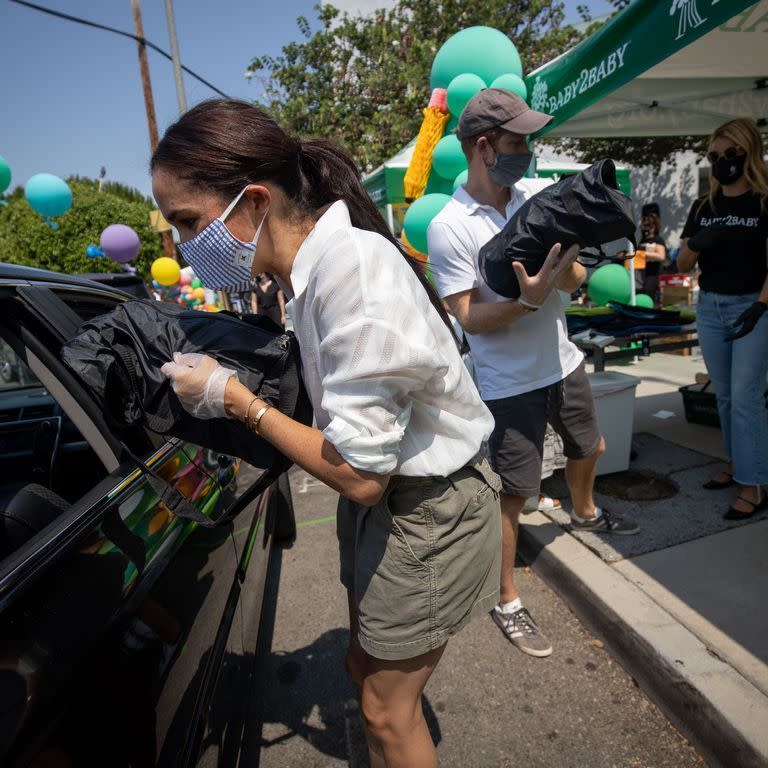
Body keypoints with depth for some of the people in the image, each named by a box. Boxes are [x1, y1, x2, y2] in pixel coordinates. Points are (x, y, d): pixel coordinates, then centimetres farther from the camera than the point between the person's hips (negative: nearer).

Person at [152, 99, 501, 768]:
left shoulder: (353, 273, -29)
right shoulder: (314, 262, -1)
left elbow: (359, 475, -26)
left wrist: (234, 398, -17)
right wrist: (231, 390, -2)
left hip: (427, 512, -8)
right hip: (382, 497, 8)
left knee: (387, 711, 13)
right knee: (366, 669, 25)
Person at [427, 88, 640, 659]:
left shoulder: (541, 193, -1)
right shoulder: (449, 227, -16)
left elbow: (576, 280, 1)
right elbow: (469, 319, -18)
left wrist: (567, 268, -22)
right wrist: (529, 299, -32)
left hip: (564, 362, 7)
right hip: (510, 383, -6)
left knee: (589, 448, 27)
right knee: (513, 494, 2)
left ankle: (585, 513, 60)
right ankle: (508, 604, 23)